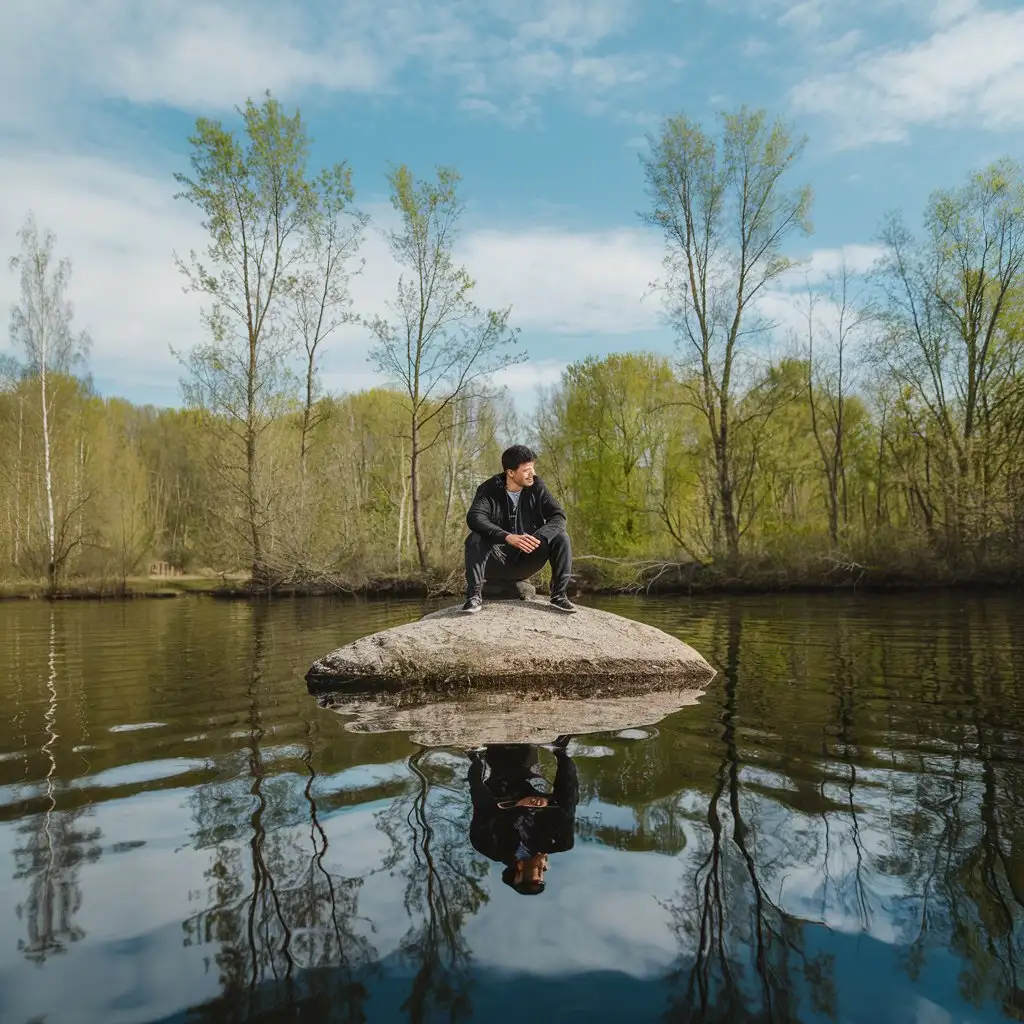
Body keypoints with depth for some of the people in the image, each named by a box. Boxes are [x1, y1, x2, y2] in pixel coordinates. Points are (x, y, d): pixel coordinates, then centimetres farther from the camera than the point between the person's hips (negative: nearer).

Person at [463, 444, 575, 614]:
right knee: (474, 539, -30)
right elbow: (474, 518, -28)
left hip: (526, 561, 2)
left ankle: (559, 595, -11)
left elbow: (558, 516, -10)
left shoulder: (536, 487, -3)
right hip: (497, 560, -2)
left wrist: (538, 538, -31)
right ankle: (474, 595, -26)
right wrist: (508, 537, -43)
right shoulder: (489, 489, -11)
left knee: (561, 538, -18)